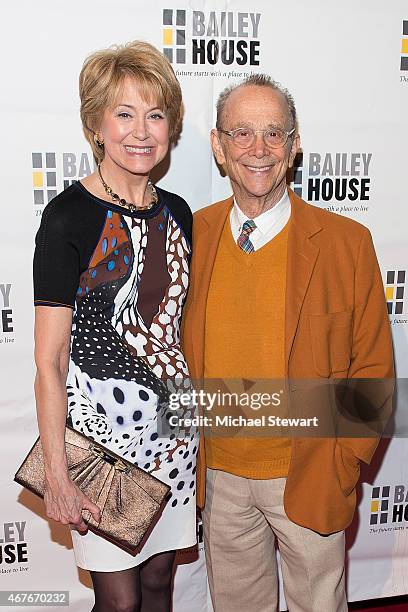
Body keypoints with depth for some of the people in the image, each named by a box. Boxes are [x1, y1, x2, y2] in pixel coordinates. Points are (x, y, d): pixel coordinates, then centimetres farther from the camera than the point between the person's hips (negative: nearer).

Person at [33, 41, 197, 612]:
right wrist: (56, 476, -13)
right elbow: (50, 360, -13)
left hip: (173, 417, 5)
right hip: (100, 418, -5)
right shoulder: (70, 216, -13)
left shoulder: (177, 212, 5)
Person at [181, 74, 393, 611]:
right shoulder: (192, 234, -4)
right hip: (218, 475, 2)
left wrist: (344, 463, -8)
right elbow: (176, 344, 6)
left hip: (310, 479, -2)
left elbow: (373, 366, -5)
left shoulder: (347, 242, -11)